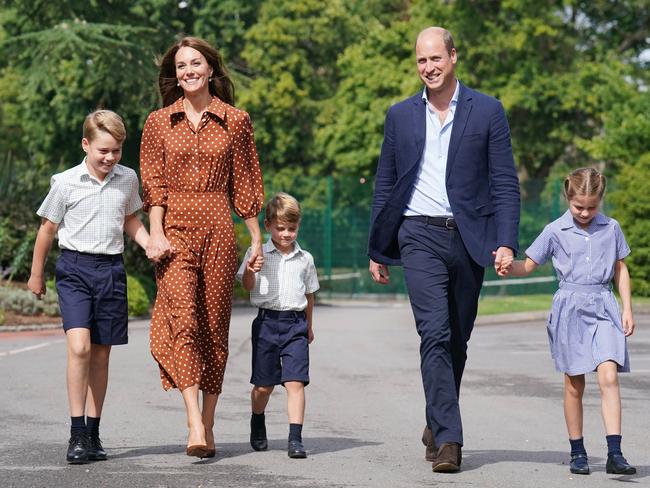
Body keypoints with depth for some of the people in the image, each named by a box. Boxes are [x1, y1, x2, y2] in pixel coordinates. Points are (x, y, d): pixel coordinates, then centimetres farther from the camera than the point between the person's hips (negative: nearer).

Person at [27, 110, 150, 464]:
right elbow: (48, 228, 5)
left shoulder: (128, 180, 5)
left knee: (101, 354, 8)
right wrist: (36, 274, 12)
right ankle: (76, 434, -14)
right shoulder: (66, 183, -6)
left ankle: (93, 433, 17)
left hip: (111, 269, 4)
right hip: (74, 266, -4)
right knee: (79, 346, -18)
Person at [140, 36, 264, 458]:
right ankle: (195, 425, -24)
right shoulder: (159, 122, 9)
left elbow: (244, 184, 11)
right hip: (176, 230, -1)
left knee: (215, 326, 3)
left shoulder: (235, 121, 8)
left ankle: (208, 424, 12)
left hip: (219, 230, 1)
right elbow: (153, 184, 5)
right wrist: (156, 233, -7)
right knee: (183, 318, -17)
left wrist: (257, 237, 10)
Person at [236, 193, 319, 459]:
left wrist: (308, 326, 25)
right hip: (267, 321, -1)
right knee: (263, 385, 8)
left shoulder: (305, 259, 9)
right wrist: (249, 271, -24)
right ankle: (257, 427, 34)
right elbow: (248, 286, -2)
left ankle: (295, 439, -13)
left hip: (295, 324, 1)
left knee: (295, 382, -11)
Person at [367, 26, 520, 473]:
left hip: (469, 237, 1)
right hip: (421, 237, 0)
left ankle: (437, 426, 27)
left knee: (457, 340, 9)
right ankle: (448, 439, -18)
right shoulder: (401, 115, 10)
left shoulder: (488, 112, 4)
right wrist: (378, 250, 13)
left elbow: (505, 183, 1)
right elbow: (385, 186, 14)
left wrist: (506, 242, -10)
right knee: (435, 335, -14)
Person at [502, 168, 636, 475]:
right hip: (569, 308, 0)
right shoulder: (555, 231, 1)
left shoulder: (611, 229, 6)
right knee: (574, 385, 6)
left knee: (608, 377, -15)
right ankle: (577, 452, 18)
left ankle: (614, 453, -18)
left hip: (603, 308, 0)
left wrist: (627, 308, 8)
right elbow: (529, 265, 6)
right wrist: (509, 267, -15)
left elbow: (621, 269, 14)